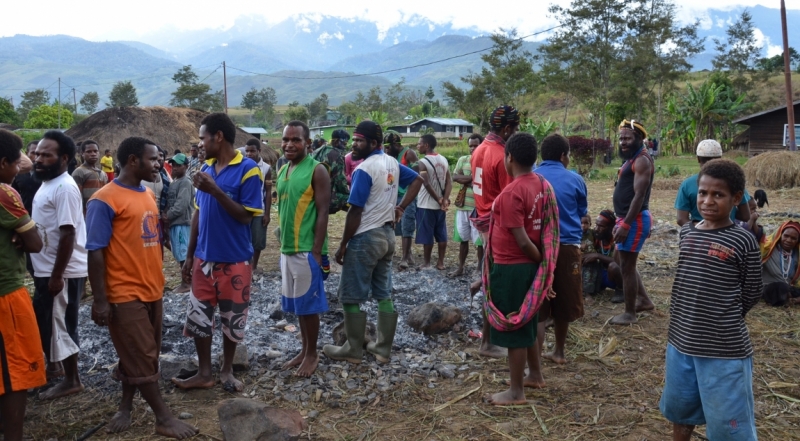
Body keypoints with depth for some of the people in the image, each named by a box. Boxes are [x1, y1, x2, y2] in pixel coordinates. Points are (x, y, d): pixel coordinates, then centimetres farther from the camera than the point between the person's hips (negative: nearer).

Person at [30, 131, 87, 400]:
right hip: (46, 270, 10)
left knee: (59, 326, 1)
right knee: (43, 322, 21)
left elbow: (68, 236, -23)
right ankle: (52, 364, 39)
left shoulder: (65, 188, -20)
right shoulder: (48, 184, 11)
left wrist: (56, 276, -23)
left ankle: (72, 381, 14)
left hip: (63, 273, -10)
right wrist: (47, 273, 19)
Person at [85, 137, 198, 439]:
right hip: (125, 294, -8)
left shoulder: (148, 194, 9)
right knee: (142, 358, 2)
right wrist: (100, 299, -16)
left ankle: (125, 407, 31)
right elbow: (95, 252, -15)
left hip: (152, 290, 8)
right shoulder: (104, 200, -15)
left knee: (137, 356, 16)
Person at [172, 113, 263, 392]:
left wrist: (216, 191, -24)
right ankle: (204, 374, 24)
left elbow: (246, 216, -17)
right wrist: (189, 255, 10)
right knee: (198, 317, 10)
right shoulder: (206, 169, 6)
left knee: (232, 320, 9)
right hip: (204, 259, 6)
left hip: (234, 261, -5)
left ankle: (227, 370, 27)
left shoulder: (248, 170, -13)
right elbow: (198, 214, 11)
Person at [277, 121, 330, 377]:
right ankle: (304, 350, 27)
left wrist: (316, 251, -17)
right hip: (287, 249, 7)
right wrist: (282, 244, 15)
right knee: (297, 304, 14)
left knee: (308, 304, 2)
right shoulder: (283, 171, 12)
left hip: (307, 250, -7)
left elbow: (322, 212, -14)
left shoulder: (317, 170, -10)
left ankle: (312, 354, 16)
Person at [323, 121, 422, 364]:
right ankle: (383, 348, 20)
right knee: (384, 294, 12)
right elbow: (417, 180, 20)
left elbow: (355, 212, -19)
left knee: (351, 297, 3)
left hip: (365, 238, -8)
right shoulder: (392, 164, 7)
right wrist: (400, 207, 13)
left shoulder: (364, 169, -18)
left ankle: (353, 350, 12)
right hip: (387, 235, 9)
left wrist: (343, 245, -11)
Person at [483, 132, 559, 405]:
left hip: (510, 268, -9)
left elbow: (522, 241, -22)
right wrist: (545, 264, 13)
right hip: (529, 265, 9)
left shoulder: (511, 193, -22)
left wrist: (540, 261, -6)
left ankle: (515, 392, 15)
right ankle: (534, 375, 38)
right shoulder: (543, 185, 3)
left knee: (513, 327, 3)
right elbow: (548, 227, 9)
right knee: (525, 322, 23)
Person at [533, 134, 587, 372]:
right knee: (563, 303, 18)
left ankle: (535, 369, -7)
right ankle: (559, 351, 38)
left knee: (536, 307, -1)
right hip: (568, 247, 1)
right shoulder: (575, 180, 1)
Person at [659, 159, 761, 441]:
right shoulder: (687, 233, 3)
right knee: (680, 412, 23)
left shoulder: (743, 242, -12)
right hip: (680, 344, 5)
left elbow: (751, 296, -4)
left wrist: (723, 320, 3)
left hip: (725, 350, -5)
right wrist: (682, 324, 12)